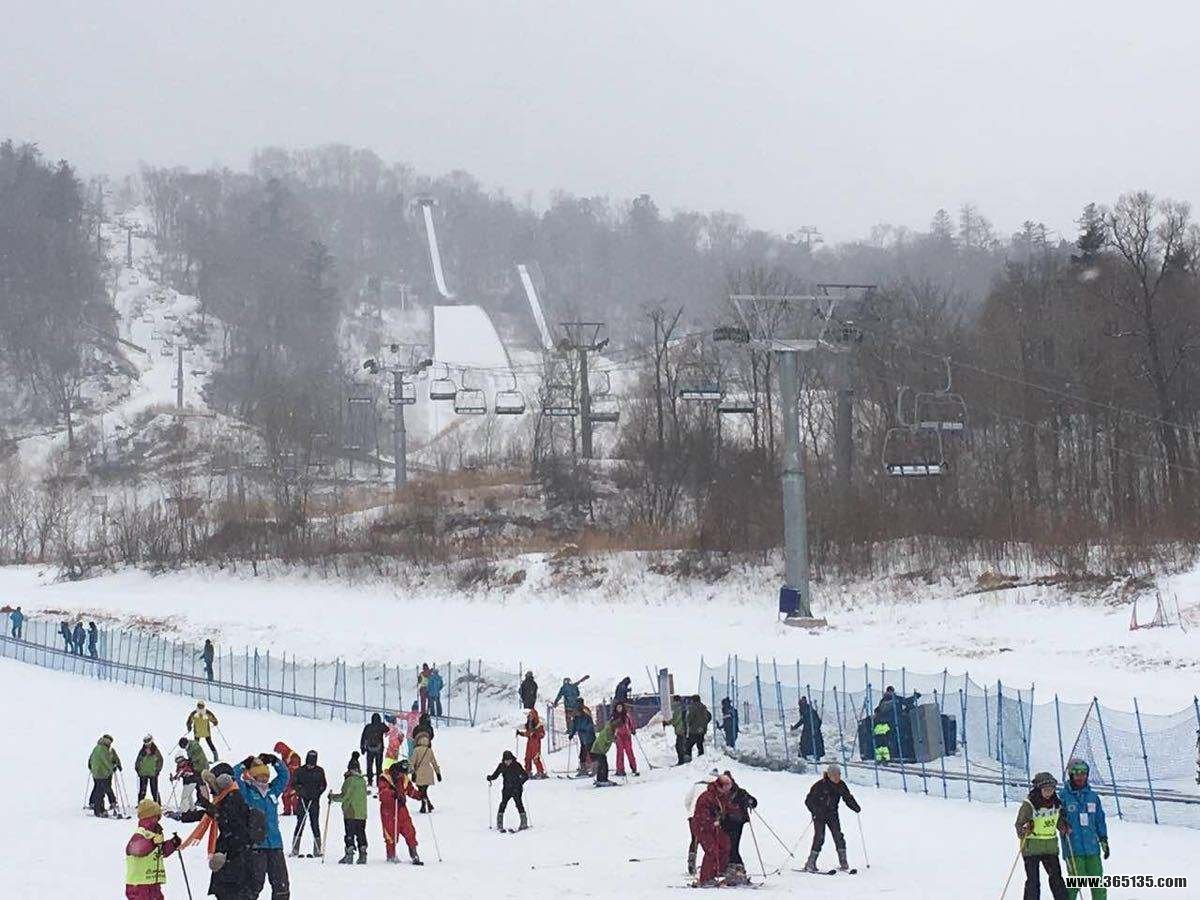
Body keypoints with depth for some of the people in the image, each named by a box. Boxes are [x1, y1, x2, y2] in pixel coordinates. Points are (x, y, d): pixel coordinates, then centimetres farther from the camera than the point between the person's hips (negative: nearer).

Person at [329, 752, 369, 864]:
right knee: (361, 834, 9)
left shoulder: (349, 780, -12)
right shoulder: (363, 781, 8)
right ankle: (362, 855, 7)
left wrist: (332, 797, 3)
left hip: (350, 813, -6)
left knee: (350, 834, -1)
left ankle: (349, 854, -4)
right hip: (362, 813, 6)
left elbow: (344, 796, -12)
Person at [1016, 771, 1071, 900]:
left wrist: (1065, 829, 0)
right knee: (1033, 881, -4)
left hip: (1051, 847, 4)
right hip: (1031, 847, -4)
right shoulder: (1028, 805, -12)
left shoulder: (1056, 804, 5)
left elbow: (1060, 822, 20)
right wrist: (1025, 829, -29)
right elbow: (1019, 826, -9)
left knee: (1057, 879, 4)